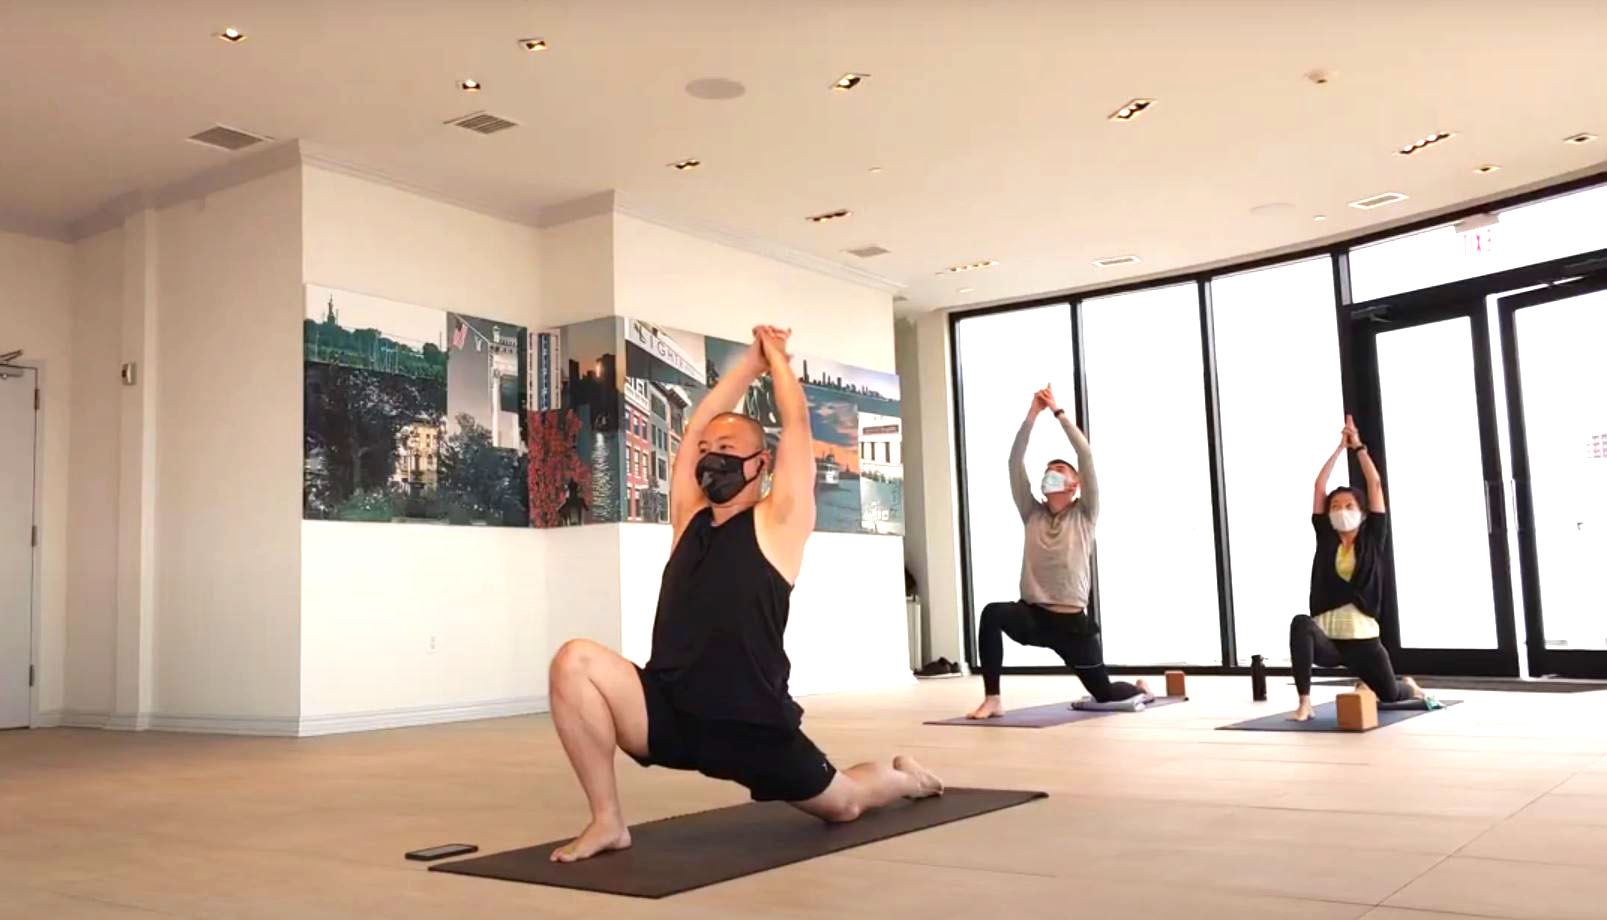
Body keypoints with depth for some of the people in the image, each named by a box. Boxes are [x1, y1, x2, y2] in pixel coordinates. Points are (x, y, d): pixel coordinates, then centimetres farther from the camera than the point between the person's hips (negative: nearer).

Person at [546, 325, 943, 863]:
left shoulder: (778, 522, -1)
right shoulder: (688, 517, 12)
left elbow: (796, 424, -1)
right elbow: (697, 425, 15)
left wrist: (777, 356, 13)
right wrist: (751, 362, 21)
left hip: (751, 722, -3)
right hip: (671, 711, 3)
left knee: (844, 803, 18)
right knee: (575, 662, -24)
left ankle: (906, 778, 56)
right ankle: (607, 822, -11)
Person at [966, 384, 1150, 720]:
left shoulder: (1084, 516, 2)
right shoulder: (1032, 515, 8)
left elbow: (1086, 456, -8)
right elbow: (1015, 462, 0)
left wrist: (1058, 412, -8)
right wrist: (1033, 414, -6)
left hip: (1072, 622, -1)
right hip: (1032, 616, 2)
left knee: (1103, 692, 12)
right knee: (992, 613, -33)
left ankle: (1140, 688, 51)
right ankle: (992, 700, -27)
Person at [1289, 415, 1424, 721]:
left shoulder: (1372, 539, 2)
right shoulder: (1326, 539, 3)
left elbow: (1375, 484, -3)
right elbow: (1319, 486, 0)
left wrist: (1359, 446, 0)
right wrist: (1340, 447, 3)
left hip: (1362, 637, 1)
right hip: (1327, 637, -1)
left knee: (1390, 695, 15)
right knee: (1301, 624, -36)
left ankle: (1411, 686, 57)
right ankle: (1304, 704, -32)